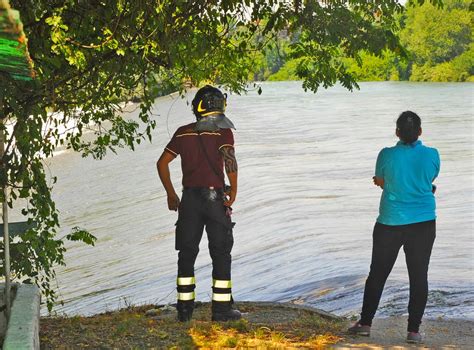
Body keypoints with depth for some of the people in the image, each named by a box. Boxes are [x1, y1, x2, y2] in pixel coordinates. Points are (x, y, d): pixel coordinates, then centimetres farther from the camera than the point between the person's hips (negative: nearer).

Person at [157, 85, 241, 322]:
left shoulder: (183, 133, 8)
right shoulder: (223, 132, -6)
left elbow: (162, 163, 8)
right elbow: (229, 159, -23)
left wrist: (171, 194, 15)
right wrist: (234, 190, -11)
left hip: (189, 198, 4)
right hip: (215, 197, -3)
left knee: (187, 253, 11)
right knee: (221, 253, 6)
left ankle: (185, 308, 13)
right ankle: (221, 308, 7)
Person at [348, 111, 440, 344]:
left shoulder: (387, 155, -10)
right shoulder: (432, 155, -6)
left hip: (390, 224, 0)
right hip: (423, 224, 1)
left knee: (377, 274, 12)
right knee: (418, 276, 6)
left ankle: (365, 323, 19)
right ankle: (413, 330, 6)